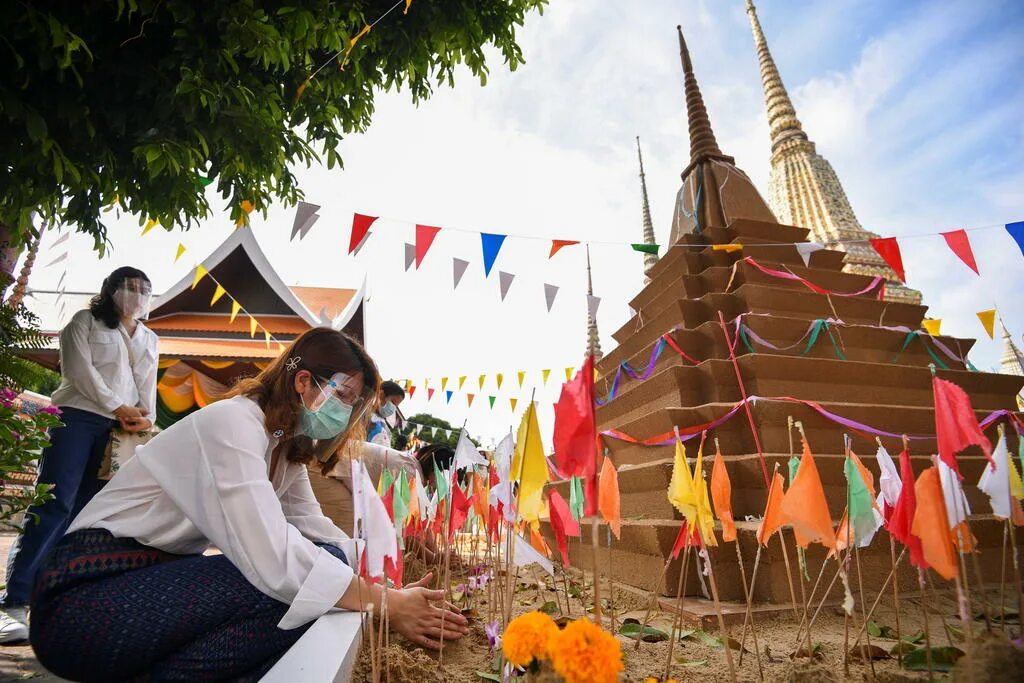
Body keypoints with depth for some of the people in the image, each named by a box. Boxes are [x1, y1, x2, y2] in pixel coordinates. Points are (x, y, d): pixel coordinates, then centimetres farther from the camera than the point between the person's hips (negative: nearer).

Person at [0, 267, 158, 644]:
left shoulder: (149, 339, 23)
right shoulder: (86, 321, 10)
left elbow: (148, 386, 15)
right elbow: (79, 368, -5)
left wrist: (145, 418, -5)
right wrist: (118, 407, -13)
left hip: (120, 430, 4)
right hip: (78, 417, -4)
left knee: (85, 512, 1)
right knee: (53, 506, -13)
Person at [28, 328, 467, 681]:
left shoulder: (285, 448, 7)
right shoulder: (234, 423, -23)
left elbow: (314, 529, -1)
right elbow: (272, 556, -33)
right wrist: (385, 603, -28)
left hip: (161, 578, 9)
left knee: (325, 565, -6)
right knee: (294, 581, -28)